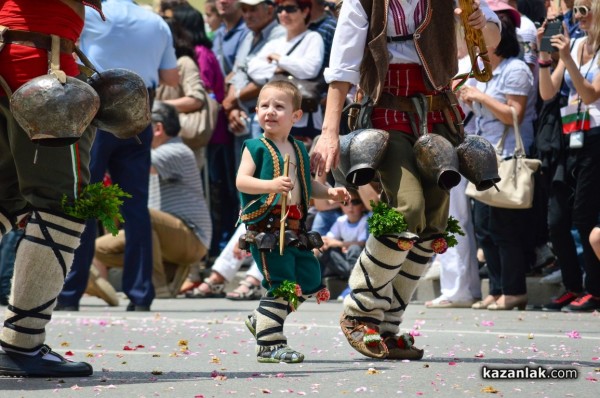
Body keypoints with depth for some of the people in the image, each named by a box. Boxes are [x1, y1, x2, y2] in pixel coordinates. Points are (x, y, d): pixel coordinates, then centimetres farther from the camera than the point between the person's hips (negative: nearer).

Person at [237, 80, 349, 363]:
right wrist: (271, 185, -28)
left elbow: (307, 185, 26)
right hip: (266, 230, -7)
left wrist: (330, 192, 8)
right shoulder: (256, 147, -3)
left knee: (310, 281, 12)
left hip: (295, 230, 7)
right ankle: (269, 345, -4)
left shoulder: (299, 151, 16)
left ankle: (262, 320, 26)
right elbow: (241, 181, -13)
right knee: (281, 285, -11)